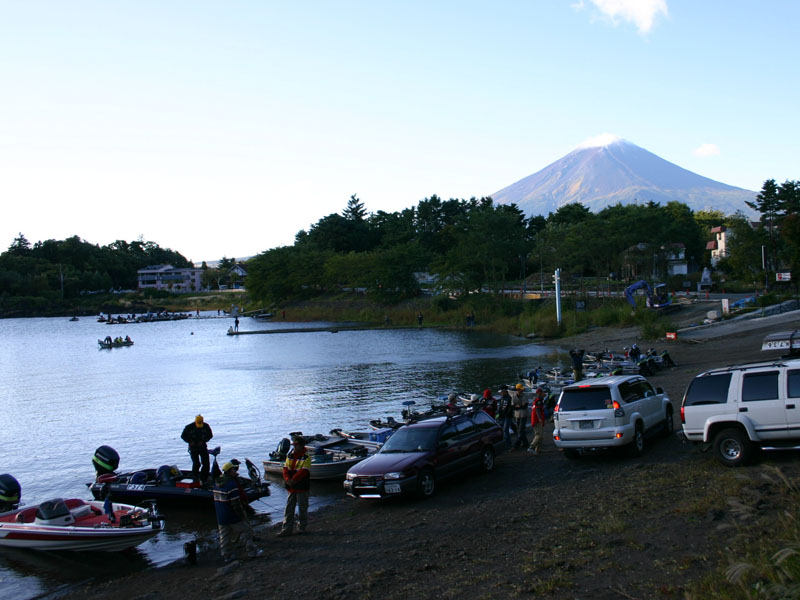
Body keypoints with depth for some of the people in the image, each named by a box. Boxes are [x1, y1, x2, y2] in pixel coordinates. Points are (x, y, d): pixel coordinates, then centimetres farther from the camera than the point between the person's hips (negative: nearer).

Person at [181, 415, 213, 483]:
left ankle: (203, 479, 11)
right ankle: (195, 477, 14)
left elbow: (210, 435, 5)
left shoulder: (206, 426, -7)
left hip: (203, 447, 3)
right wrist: (190, 441, -16)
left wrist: (203, 441, -11)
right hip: (193, 447, -2)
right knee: (196, 463, -12)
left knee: (206, 464, -2)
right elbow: (183, 436, 0)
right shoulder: (189, 427, -12)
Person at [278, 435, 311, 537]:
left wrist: (293, 480, -22)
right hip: (291, 488, 6)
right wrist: (288, 480, -13)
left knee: (302, 509, 5)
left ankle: (302, 527, 19)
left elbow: (303, 472, -18)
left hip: (302, 488, -6)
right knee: (288, 509, 6)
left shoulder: (306, 457, -9)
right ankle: (286, 529, 11)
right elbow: (285, 469, 4)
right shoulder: (290, 456, 9)